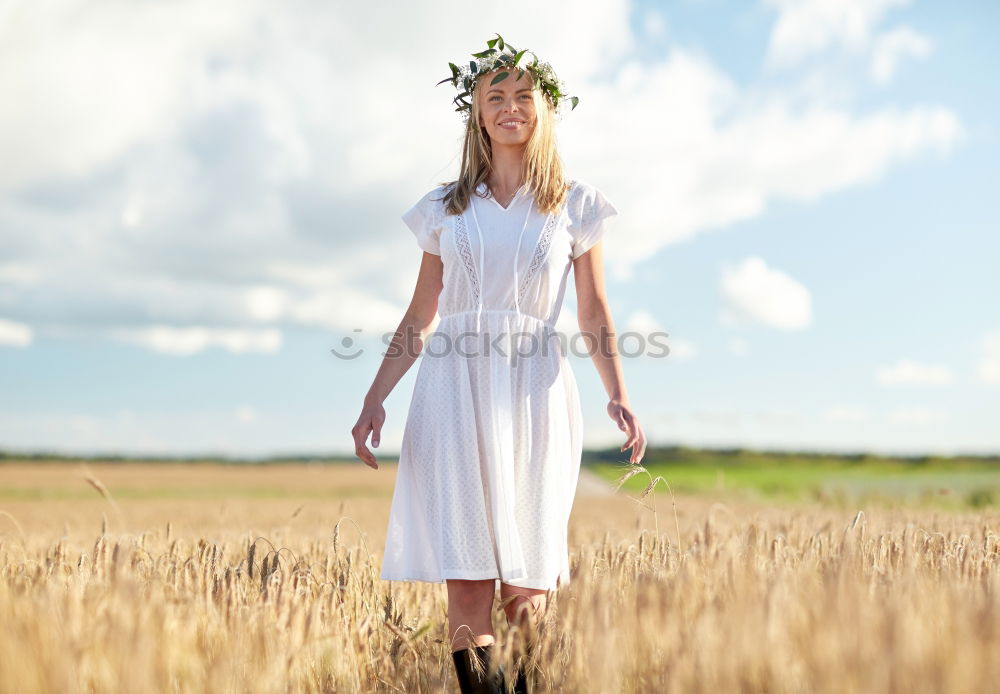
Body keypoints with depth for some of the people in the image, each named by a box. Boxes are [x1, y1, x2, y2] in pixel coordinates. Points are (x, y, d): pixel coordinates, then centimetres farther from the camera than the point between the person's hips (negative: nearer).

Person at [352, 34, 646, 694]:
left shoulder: (575, 204, 10)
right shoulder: (447, 206, 13)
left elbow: (594, 313, 7)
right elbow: (419, 317, 14)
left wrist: (618, 395, -7)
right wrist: (375, 399, 6)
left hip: (533, 391, -1)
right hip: (456, 390, 1)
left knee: (525, 578, 0)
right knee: (466, 576, -5)